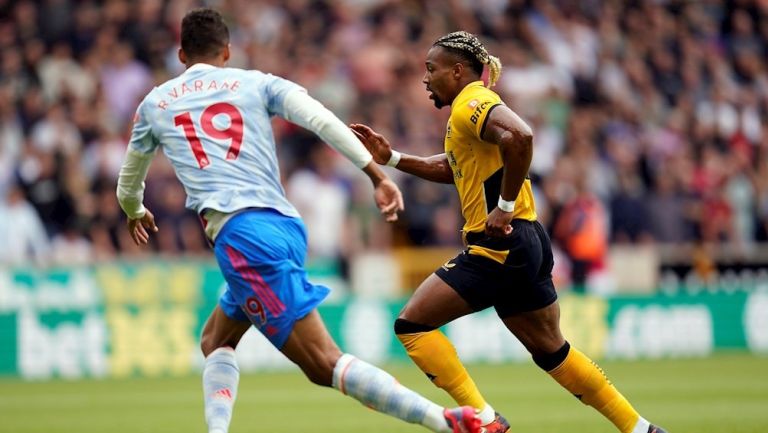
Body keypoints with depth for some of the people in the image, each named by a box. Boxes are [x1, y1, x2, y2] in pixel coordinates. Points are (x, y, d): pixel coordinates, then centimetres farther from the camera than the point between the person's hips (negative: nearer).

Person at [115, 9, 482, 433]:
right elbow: (320, 119, -1)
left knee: (325, 364, -11)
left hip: (241, 234, -5)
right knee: (216, 340, 23)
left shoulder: (154, 103, 18)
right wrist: (377, 174, -5)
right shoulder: (256, 83, 18)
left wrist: (135, 214, 57)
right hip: (287, 227, 5)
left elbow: (128, 185, 34)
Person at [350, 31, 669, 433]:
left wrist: (505, 206, -24)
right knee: (550, 349, 18)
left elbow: (520, 136, -30)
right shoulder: (471, 108, 20)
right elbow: (450, 169, 34)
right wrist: (391, 158, 27)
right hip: (525, 245, 10)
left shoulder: (471, 103, -10)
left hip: (502, 244, -10)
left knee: (412, 323, -7)